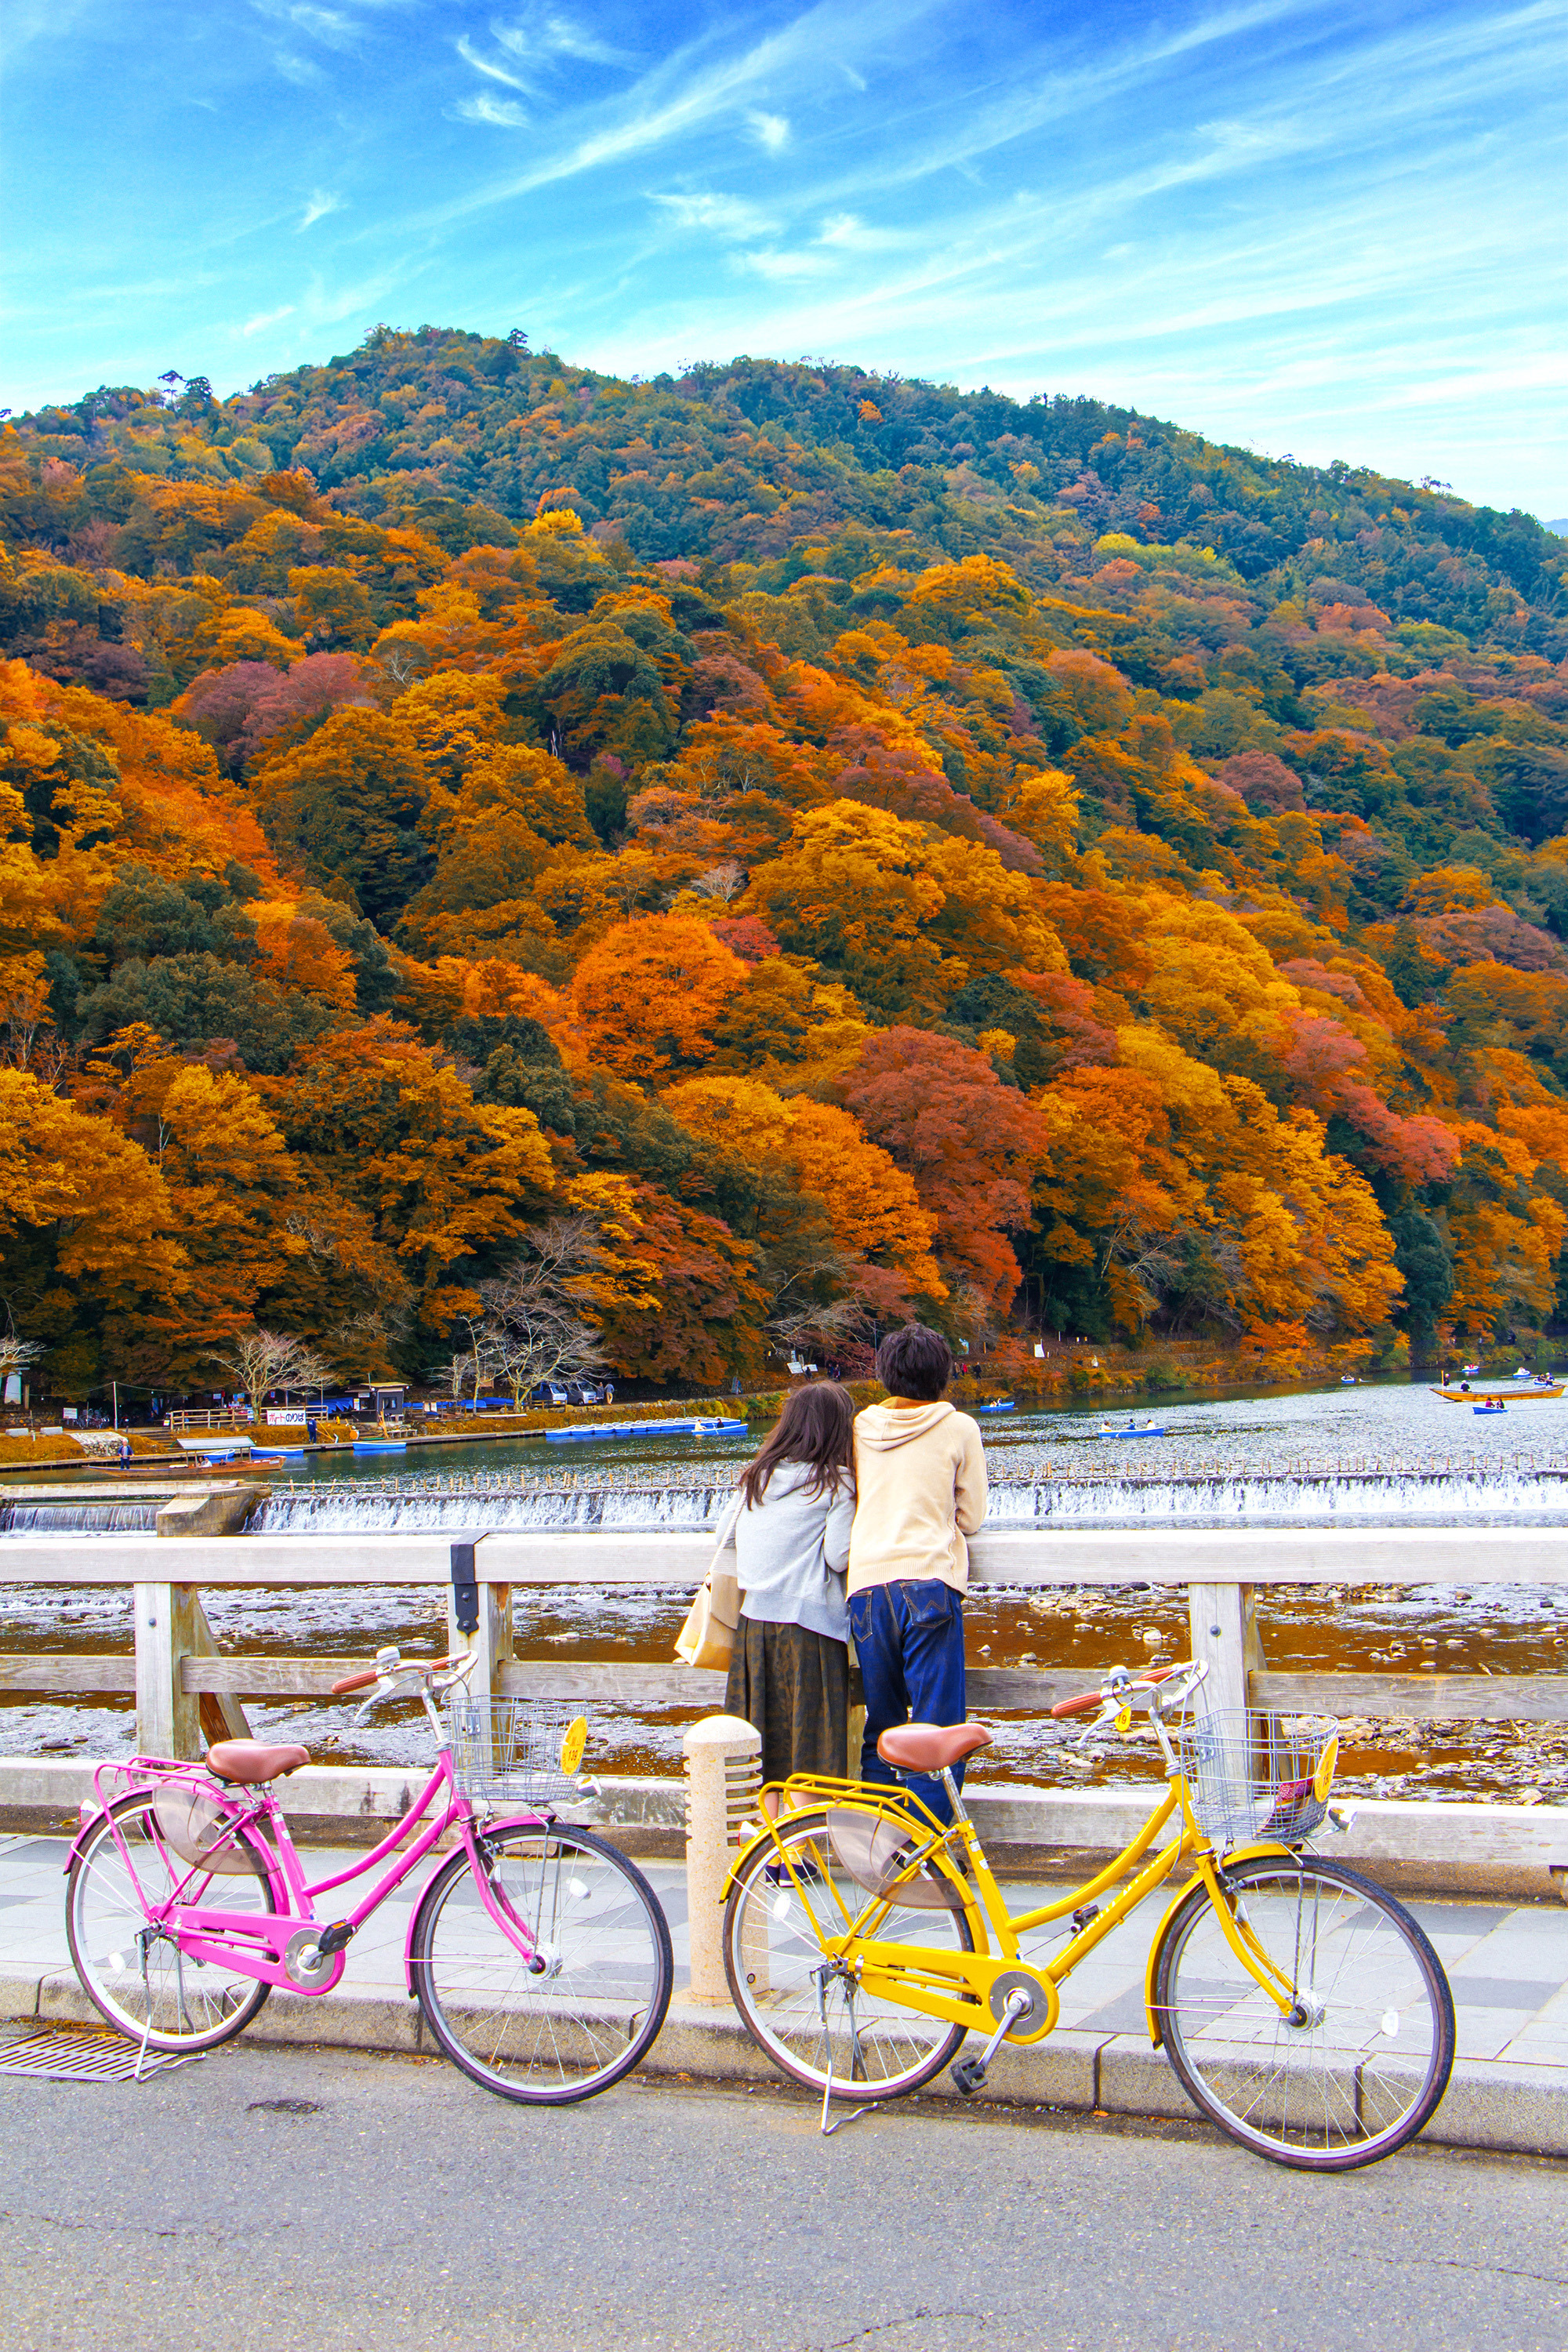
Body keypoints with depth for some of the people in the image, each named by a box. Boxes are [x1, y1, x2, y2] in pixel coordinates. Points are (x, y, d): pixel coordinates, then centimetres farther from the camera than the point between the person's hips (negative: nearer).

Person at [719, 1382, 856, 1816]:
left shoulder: (756, 1476, 11)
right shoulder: (836, 1483, -5)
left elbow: (724, 1538, 18)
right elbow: (838, 1557, -11)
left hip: (753, 1617, 5)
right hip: (809, 1618, -5)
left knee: (765, 1739, 12)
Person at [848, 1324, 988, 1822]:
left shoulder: (862, 1426, 13)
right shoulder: (959, 1428, 3)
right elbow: (971, 1517, 8)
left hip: (866, 1582, 4)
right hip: (929, 1580, -4)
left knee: (880, 1725, 13)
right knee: (936, 1728, 0)